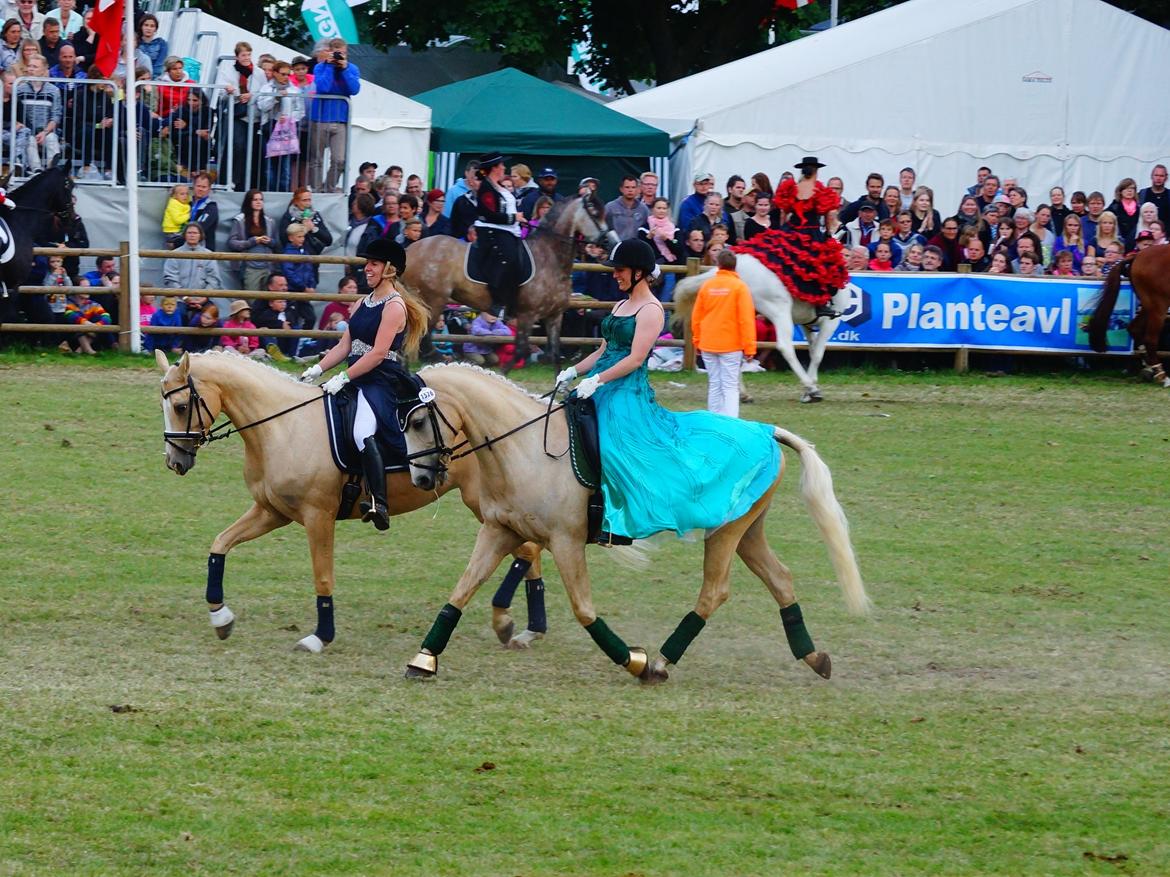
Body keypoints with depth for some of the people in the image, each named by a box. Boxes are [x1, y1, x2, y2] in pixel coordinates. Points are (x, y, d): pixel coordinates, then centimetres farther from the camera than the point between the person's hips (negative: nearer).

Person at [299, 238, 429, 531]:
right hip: (356, 378, 10)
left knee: (363, 432, -30)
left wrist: (343, 378, -21)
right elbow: (344, 347, 18)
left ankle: (379, 504, -35)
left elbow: (378, 353, -17)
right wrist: (317, 370, 4)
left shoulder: (395, 306, -8)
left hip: (382, 381, -10)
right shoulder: (361, 305, 18)